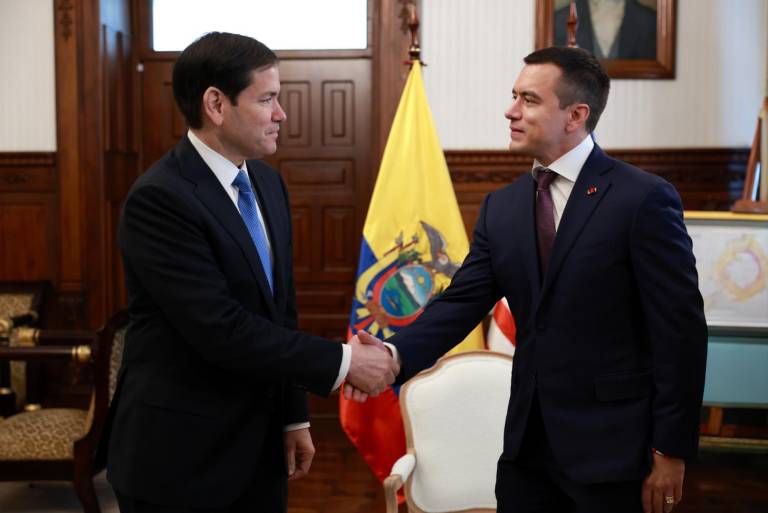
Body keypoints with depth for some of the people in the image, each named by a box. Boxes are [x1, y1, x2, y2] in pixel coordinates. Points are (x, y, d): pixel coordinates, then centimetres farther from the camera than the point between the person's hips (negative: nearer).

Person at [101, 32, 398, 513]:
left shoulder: (267, 182, 6)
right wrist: (341, 361, -19)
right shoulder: (160, 198, -19)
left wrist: (294, 416, 11)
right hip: (180, 454, -7)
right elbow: (220, 329, -25)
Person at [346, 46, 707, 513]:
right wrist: (395, 355, -17)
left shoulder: (644, 199, -12)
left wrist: (672, 451, -10)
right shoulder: (502, 206, 5)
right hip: (528, 439, 5)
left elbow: (681, 330, -11)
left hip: (609, 443, -5)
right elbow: (461, 303, 0)